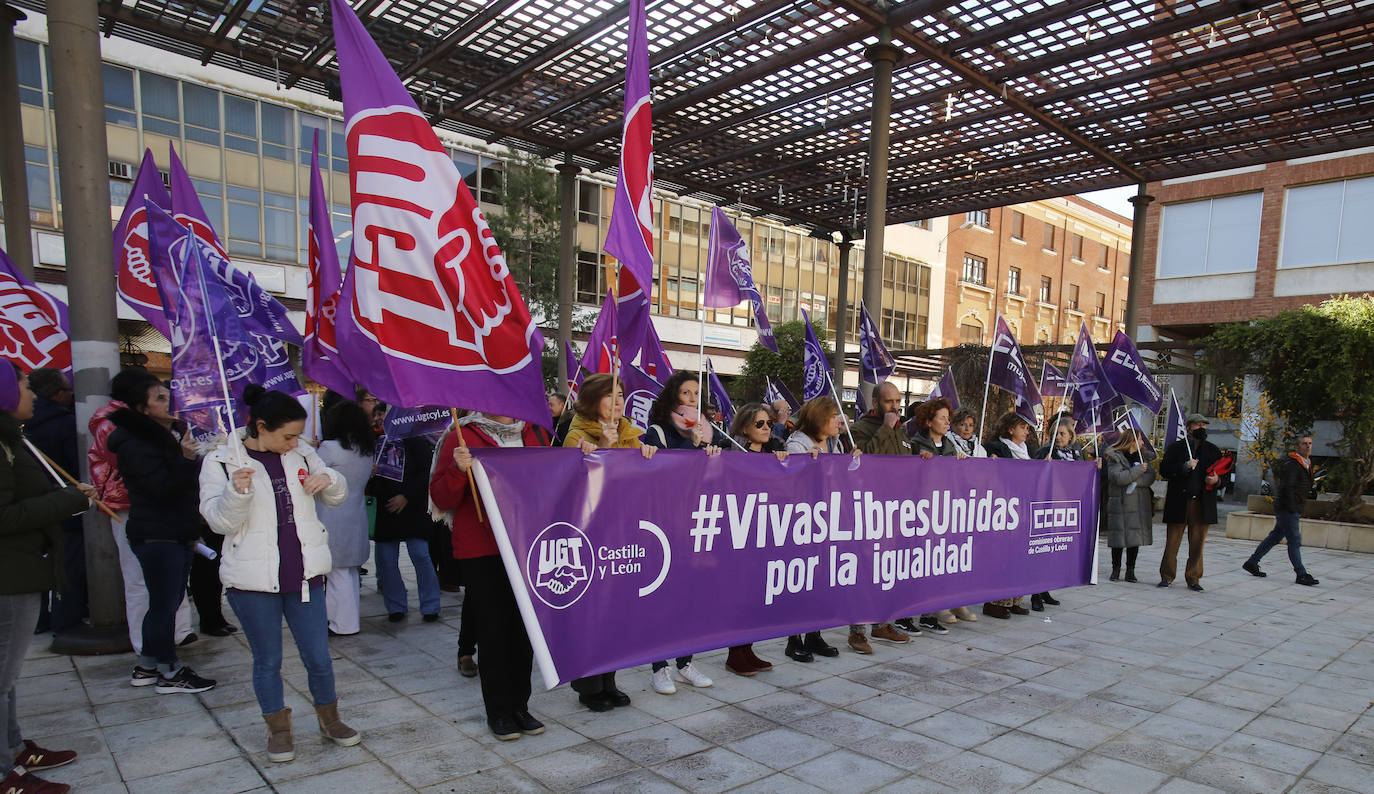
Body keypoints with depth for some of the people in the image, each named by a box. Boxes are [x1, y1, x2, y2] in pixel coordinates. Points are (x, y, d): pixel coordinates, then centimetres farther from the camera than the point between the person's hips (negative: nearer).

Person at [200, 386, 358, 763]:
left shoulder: (301, 453, 2)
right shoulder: (221, 461, -6)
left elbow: (338, 495, 12)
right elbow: (219, 521, -8)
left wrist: (327, 478, -10)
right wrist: (238, 492, -28)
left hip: (304, 574, 3)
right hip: (253, 580, -2)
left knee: (319, 657, 8)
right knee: (267, 661, 12)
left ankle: (329, 718, 31)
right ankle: (278, 728, 33)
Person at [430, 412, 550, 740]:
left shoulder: (535, 434, 11)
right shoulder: (462, 438, -3)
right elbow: (441, 499, -5)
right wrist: (458, 470, -23)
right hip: (483, 552, -4)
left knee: (525, 627, 10)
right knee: (494, 629, 4)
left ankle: (519, 706, 25)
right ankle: (498, 712, 20)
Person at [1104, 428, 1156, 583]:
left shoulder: (1140, 457, 14)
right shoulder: (1114, 457, -4)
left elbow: (1151, 477, 1)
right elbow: (1118, 477, -19)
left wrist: (1134, 480, -14)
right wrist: (1138, 470, -13)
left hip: (1139, 505, 5)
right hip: (1119, 505, -5)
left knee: (1135, 538, 4)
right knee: (1119, 537, 0)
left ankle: (1130, 571, 13)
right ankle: (1116, 569, 12)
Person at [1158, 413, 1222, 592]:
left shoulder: (1212, 450, 14)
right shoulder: (1175, 448, 5)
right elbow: (1164, 470, -4)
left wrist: (1215, 479, -5)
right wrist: (1184, 467, -17)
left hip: (1202, 503, 3)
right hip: (1179, 502, -2)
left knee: (1197, 543, 5)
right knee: (1172, 542, 0)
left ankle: (1193, 579, 15)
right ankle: (1167, 576, 9)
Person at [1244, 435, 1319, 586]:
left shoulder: (1306, 464, 16)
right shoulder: (1291, 465, -15)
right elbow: (1287, 488, -21)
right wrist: (1293, 509, -21)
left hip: (1294, 510, 10)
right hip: (1287, 510, -10)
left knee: (1275, 537, 13)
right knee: (1295, 541, -5)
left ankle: (1252, 562, 19)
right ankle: (1302, 575, 0)